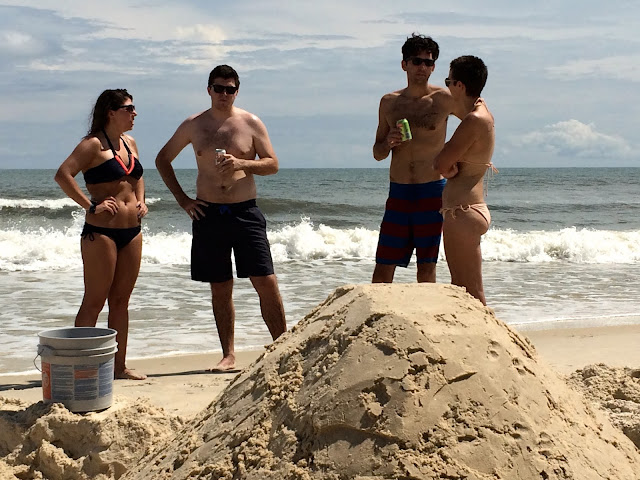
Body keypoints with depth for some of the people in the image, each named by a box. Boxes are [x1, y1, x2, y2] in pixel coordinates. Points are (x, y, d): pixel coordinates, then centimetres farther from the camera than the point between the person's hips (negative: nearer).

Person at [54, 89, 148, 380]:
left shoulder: (130, 143, 14)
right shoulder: (94, 144, -10)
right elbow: (63, 175, -21)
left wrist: (140, 201, 13)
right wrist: (90, 206, -21)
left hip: (132, 231, 7)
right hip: (101, 232, -7)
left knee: (121, 300, 12)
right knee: (94, 302, -3)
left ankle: (119, 366, 19)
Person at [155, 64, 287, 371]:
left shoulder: (251, 123, 3)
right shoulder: (193, 125, 6)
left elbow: (272, 164, 3)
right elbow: (163, 160, 15)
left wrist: (242, 163, -16)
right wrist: (182, 199, 7)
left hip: (245, 212, -1)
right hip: (208, 214, 1)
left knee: (266, 282, -6)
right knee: (220, 288, 6)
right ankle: (228, 355, 14)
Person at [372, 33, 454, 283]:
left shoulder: (443, 99, 0)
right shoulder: (389, 102, 9)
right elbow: (377, 153, 12)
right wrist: (387, 143, -7)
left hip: (431, 191, -2)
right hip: (398, 192, 2)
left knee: (426, 267, 3)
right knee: (383, 266, -1)